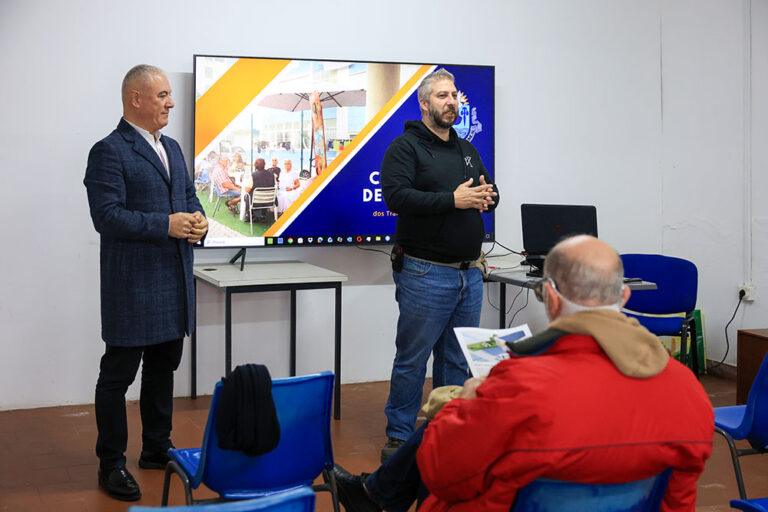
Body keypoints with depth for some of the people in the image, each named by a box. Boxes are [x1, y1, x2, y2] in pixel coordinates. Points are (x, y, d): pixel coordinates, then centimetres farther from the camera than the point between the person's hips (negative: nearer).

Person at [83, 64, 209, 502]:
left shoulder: (172, 148, 15)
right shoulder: (109, 151, -11)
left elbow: (190, 197, 21)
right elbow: (107, 216, -19)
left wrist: (198, 220, -2)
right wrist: (165, 225, -22)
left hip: (175, 283, 8)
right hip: (132, 287, -8)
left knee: (164, 368, 17)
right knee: (118, 375, 1)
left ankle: (157, 448, 31)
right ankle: (111, 465, 10)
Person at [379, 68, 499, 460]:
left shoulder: (467, 150, 19)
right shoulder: (405, 147, -3)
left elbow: (490, 193, 23)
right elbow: (396, 196, -17)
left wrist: (486, 196, -2)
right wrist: (453, 200, -21)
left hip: (469, 275, 7)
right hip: (425, 274, -7)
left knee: (459, 361, 12)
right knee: (412, 358, -3)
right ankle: (399, 436, 8)